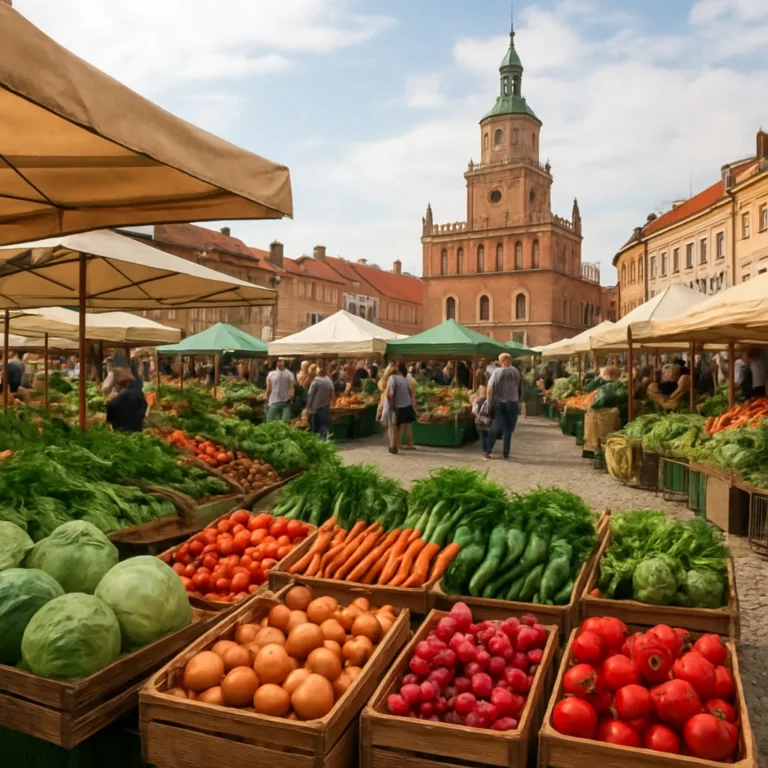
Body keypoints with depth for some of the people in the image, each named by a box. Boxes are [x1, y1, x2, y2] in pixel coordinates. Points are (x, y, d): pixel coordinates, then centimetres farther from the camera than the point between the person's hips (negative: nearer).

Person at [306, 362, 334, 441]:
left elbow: (310, 395, -12)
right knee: (324, 428, 9)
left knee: (315, 429, 4)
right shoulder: (329, 381, 0)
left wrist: (308, 408, -6)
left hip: (316, 409, -4)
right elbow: (332, 395, 6)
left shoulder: (315, 381, -14)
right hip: (326, 409, 4)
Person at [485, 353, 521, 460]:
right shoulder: (516, 371, -2)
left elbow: (490, 388, -12)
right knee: (508, 429, 8)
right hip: (512, 403, 1)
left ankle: (489, 451, 6)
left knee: (495, 428, 9)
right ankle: (505, 453, 8)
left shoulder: (497, 372, -9)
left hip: (498, 403, 0)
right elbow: (518, 388, 3)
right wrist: (518, 402, 12)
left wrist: (490, 402, -6)